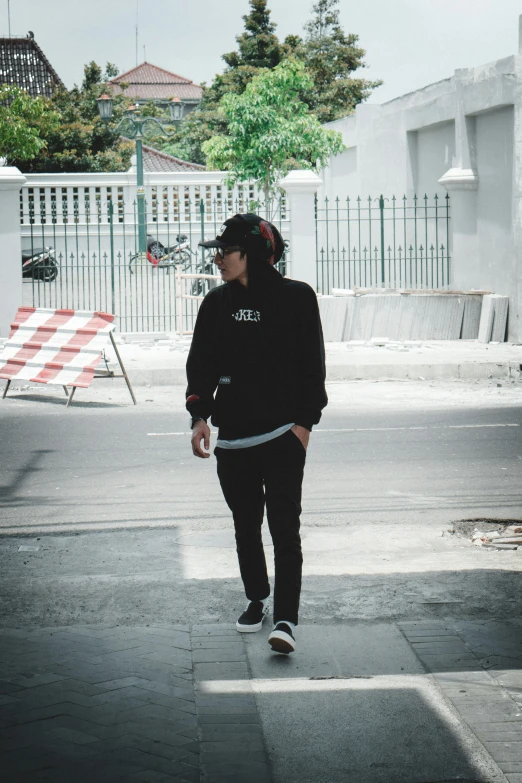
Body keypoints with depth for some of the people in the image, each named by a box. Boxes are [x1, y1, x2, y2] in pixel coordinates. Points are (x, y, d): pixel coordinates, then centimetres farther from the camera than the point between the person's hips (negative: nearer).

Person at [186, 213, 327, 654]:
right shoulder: (217, 304, 8)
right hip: (232, 437, 5)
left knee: (284, 528, -9)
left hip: (283, 436, -5)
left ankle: (286, 619, -11)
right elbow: (201, 364, 10)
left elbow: (312, 365, -1)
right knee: (245, 526, 14)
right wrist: (200, 416, -4)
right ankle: (257, 600, 32)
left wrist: (304, 421, -7)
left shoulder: (296, 299, -3)